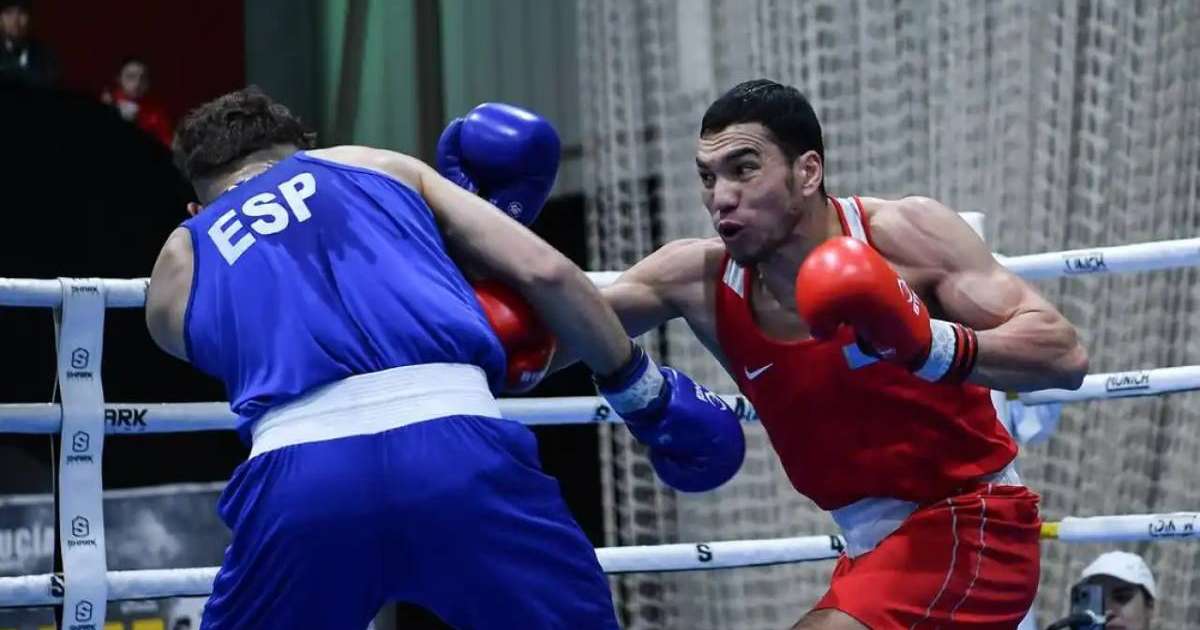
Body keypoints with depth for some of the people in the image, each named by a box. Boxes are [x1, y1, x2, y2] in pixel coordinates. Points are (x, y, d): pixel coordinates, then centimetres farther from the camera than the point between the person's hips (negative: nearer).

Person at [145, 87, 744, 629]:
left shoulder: (177, 270, 29)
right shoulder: (380, 165, 26)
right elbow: (545, 271, 18)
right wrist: (652, 399, 30)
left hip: (296, 476, 1)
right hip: (454, 448, -1)